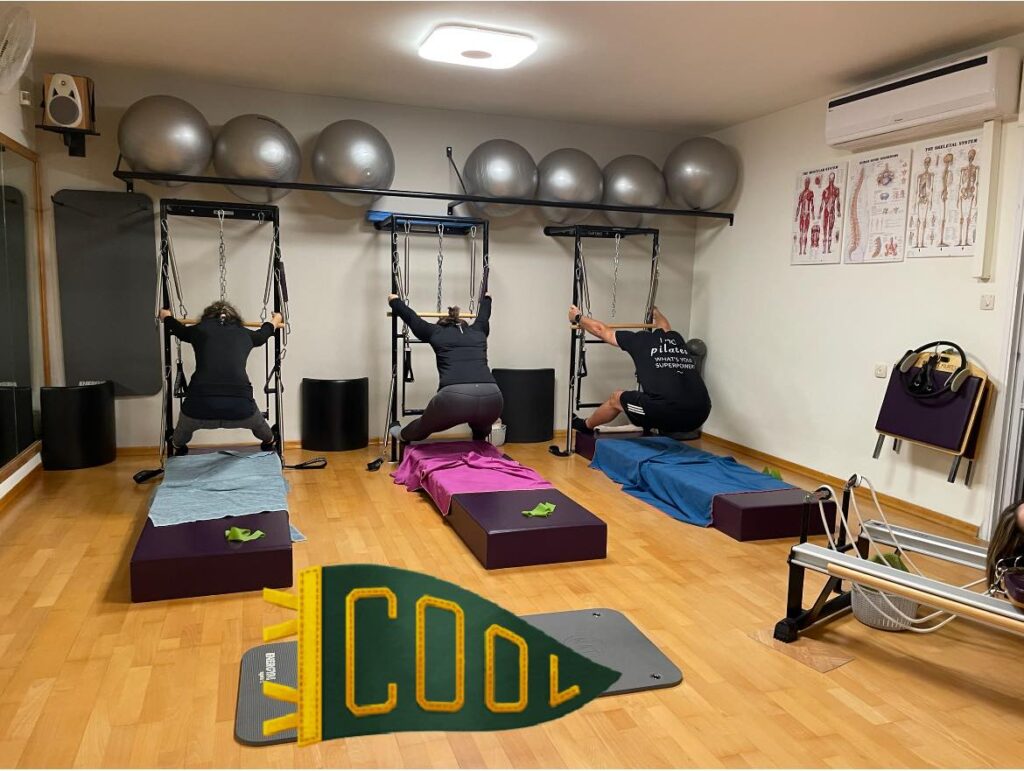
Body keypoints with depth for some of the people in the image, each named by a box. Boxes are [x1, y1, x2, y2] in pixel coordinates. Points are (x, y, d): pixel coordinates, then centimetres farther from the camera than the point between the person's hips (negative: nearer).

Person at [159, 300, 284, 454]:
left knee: (185, 425, 38)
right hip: (240, 407, 0)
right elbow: (263, 333, 43)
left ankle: (178, 450, 62)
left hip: (200, 406, 0)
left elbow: (178, 328, 41)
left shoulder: (199, 330, 17)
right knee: (258, 423, 37)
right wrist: (274, 322, 66)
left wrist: (166, 317, 64)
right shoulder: (245, 334, 19)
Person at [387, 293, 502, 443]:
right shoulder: (478, 331, 29)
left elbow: (409, 316, 38)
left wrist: (394, 301, 58)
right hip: (492, 398, 1)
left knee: (425, 426, 34)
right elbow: (484, 314, 52)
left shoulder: (436, 332, 21)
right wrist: (486, 299, 74)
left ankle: (402, 436, 61)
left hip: (454, 398, -1)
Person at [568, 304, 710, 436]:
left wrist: (577, 317, 47)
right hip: (700, 414, 5)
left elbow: (601, 330, 29)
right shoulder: (676, 339, 28)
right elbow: (664, 326, 55)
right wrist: (654, 310, 76)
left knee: (616, 398, 24)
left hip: (667, 411, -5)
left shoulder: (640, 340, 14)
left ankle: (586, 426, 47)